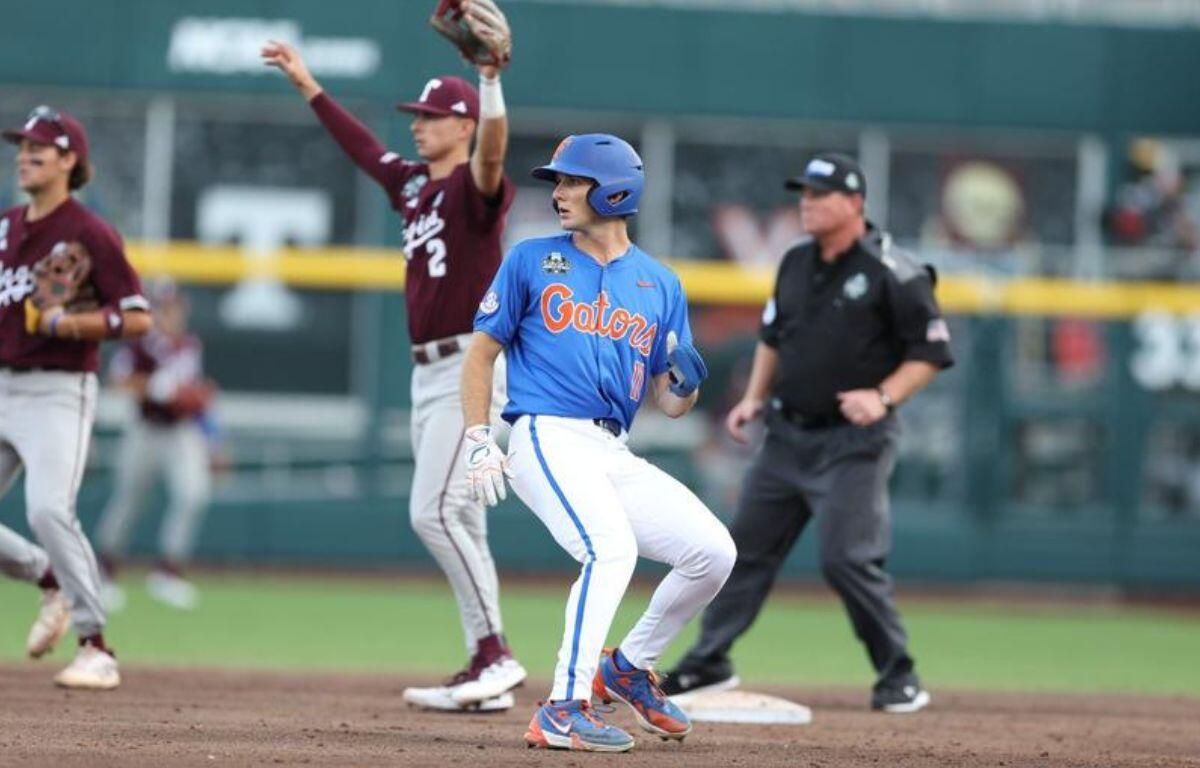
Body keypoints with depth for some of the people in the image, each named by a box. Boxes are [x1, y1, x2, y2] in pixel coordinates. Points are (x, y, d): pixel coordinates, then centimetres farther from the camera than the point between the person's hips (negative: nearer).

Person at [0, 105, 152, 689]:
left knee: (48, 509, -23)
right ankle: (50, 581, 28)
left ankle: (96, 647, -17)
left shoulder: (90, 234, -9)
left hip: (58, 393, -7)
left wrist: (67, 323, -20)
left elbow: (138, 318, -11)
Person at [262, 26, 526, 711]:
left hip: (471, 367, -9)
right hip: (429, 372, 9)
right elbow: (361, 144, 29)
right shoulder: (412, 184, 15)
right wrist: (308, 84, 35)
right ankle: (488, 676, 8)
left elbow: (492, 149, -32)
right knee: (457, 520, 7)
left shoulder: (475, 188, -10)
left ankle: (496, 654, -14)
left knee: (435, 510, -17)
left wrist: (491, 76, -48)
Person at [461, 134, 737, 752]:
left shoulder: (660, 285, 14)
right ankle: (562, 712, -29)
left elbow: (670, 403, 13)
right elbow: (481, 352, 7)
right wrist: (477, 440, -4)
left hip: (614, 454, 5)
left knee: (713, 551, -4)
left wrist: (684, 384, -11)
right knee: (611, 548, -29)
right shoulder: (532, 261, 7)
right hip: (547, 439, -5)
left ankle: (627, 669, 17)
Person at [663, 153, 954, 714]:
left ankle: (899, 676, 0)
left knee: (847, 558, -14)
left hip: (852, 442, -7)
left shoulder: (894, 274, -12)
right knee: (747, 543, 9)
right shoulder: (796, 263, 9)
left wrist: (884, 398, -22)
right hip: (787, 433, 7)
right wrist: (754, 398, 10)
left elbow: (932, 352, -11)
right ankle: (709, 662, 20)